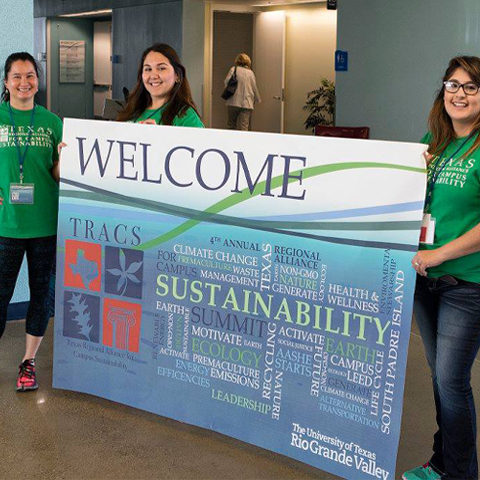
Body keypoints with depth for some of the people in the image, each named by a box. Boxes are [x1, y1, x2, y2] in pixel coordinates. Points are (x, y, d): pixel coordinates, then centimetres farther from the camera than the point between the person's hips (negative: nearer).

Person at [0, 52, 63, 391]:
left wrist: (63, 158, -12)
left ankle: (29, 361, 23)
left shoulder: (51, 121, 6)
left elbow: (58, 175, 9)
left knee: (42, 292, 9)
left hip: (46, 222, 2)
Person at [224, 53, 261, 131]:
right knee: (243, 128, -6)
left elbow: (226, 82, -7)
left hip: (233, 102, 0)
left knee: (231, 126, 13)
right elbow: (254, 89, 12)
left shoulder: (234, 69, 3)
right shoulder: (250, 73, 6)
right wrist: (258, 100, 29)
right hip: (246, 104, 0)